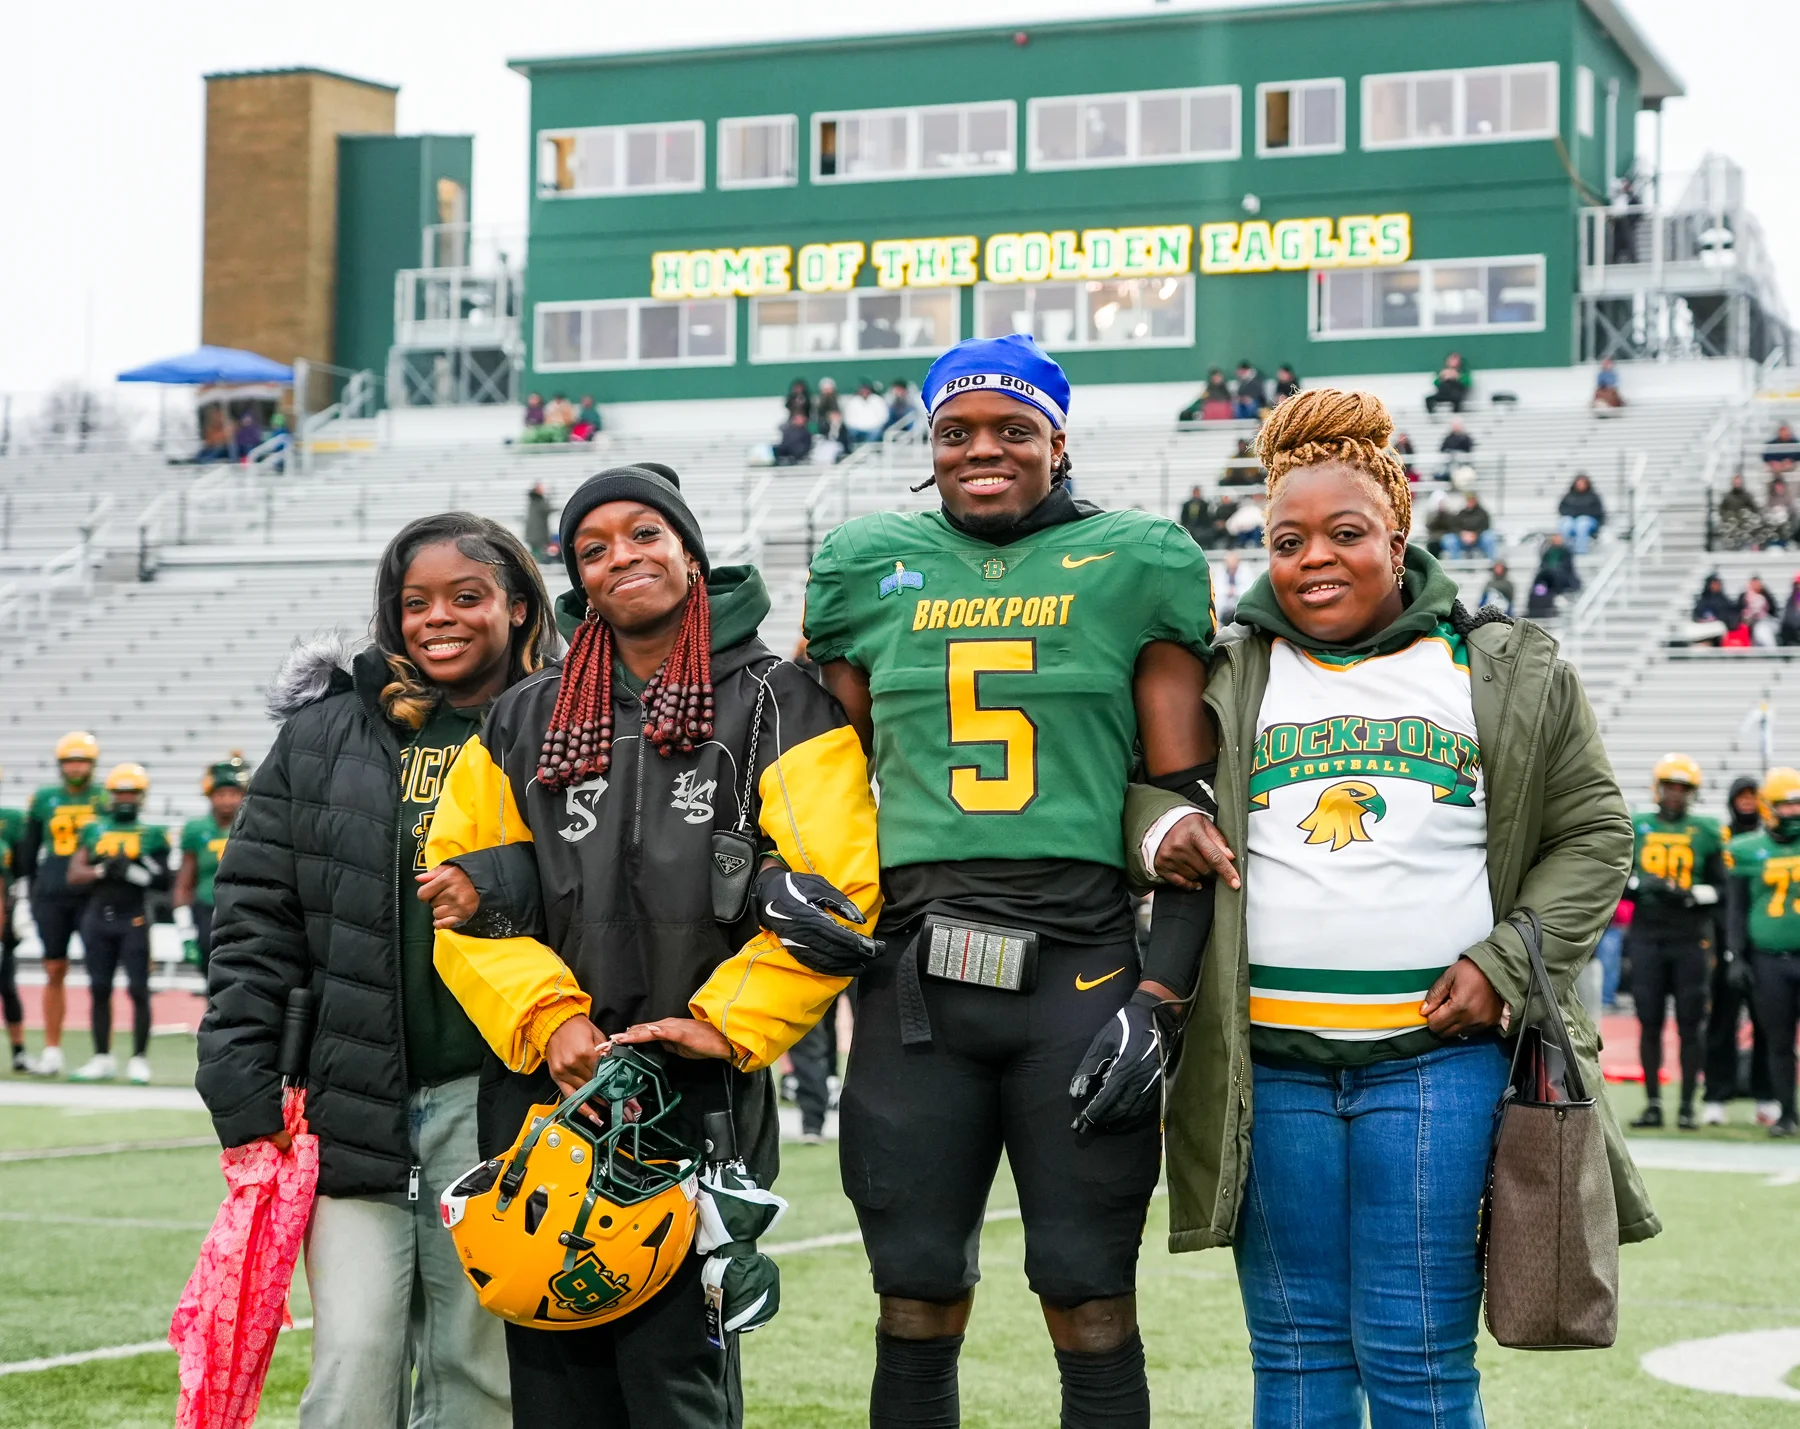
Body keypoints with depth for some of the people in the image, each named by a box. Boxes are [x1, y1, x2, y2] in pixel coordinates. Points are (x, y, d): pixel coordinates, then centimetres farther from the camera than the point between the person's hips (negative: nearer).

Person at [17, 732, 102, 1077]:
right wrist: (30, 892, 13)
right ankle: (52, 1052, 12)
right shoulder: (44, 800, 8)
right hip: (51, 897, 2)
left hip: (92, 896, -2)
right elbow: (28, 851, 15)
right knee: (54, 972, 5)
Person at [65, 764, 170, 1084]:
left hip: (133, 920, -3)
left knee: (139, 990, -3)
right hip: (97, 917, 3)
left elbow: (162, 881, -5)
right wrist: (102, 870, -13)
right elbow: (74, 875, 3)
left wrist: (130, 871, -17)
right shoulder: (93, 830, 10)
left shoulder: (152, 835, 2)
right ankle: (102, 1058, 16)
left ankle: (139, 1059, 4)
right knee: (99, 989, 8)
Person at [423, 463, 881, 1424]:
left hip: (702, 1091, -4)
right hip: (541, 1084, 4)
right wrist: (547, 1018, -5)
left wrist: (726, 1022, -13)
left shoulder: (780, 706, 3)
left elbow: (834, 887, -5)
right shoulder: (523, 722, 15)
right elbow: (460, 883, 9)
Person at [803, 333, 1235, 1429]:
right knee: (917, 1307, 8)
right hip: (914, 971, 3)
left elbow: (1189, 801, 1)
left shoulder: (1138, 567, 3)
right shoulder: (870, 566, 12)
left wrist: (1161, 997, -7)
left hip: (1082, 966, -2)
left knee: (1092, 1310, 2)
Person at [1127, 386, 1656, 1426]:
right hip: (1270, 1059, 2)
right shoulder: (1229, 679, 10)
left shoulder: (1510, 673, 6)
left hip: (1439, 1056, -2)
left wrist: (1509, 963, -4)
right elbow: (1147, 782, 19)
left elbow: (1592, 833, 9)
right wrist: (1160, 831, -5)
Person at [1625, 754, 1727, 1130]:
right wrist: (1641, 885, -11)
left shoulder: (1706, 832, 4)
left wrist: (1689, 894, -14)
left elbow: (1720, 887, 4)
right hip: (1647, 936, 1)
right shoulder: (1636, 828, 7)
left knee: (1691, 1024, 1)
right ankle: (1652, 1103, 10)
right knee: (1649, 1021, 3)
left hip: (1691, 940, -1)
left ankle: (1687, 1105, 7)